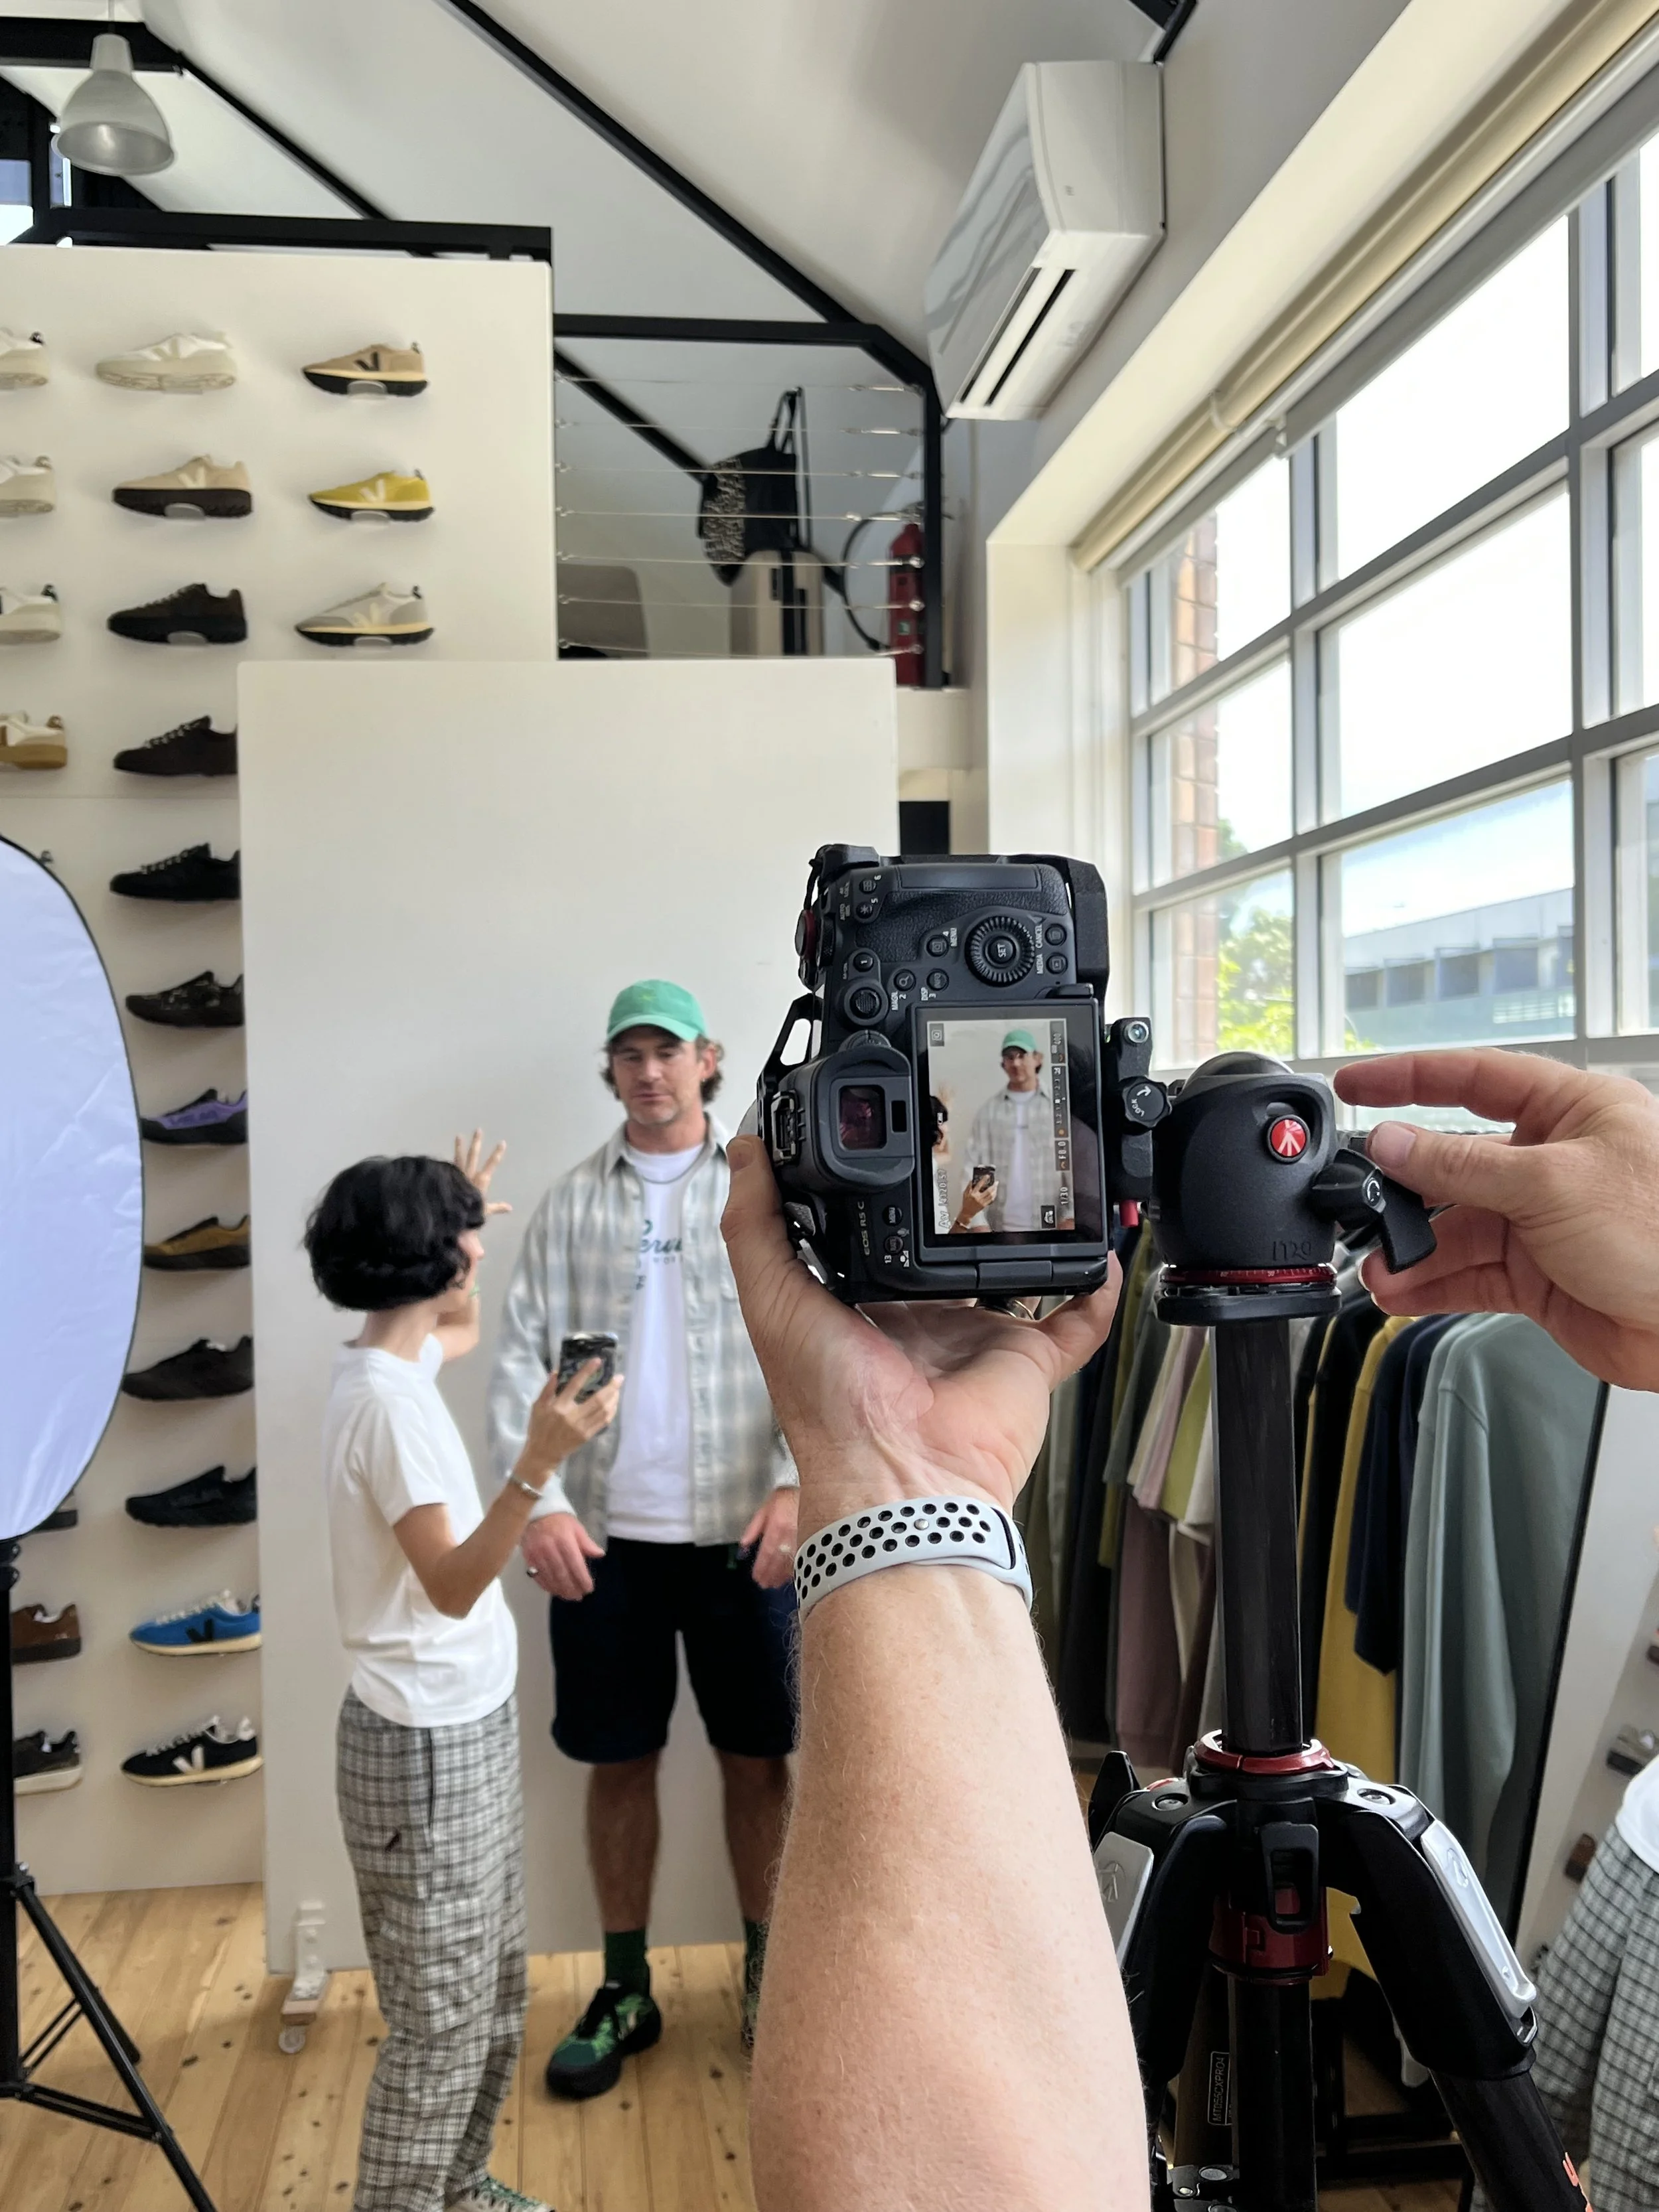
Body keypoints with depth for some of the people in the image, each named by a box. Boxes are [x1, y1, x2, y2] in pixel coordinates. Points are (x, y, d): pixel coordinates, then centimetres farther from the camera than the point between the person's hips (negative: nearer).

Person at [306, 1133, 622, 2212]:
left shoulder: (398, 1362, 5)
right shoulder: (388, 1401, -23)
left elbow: (462, 1331, 31)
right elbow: (451, 1587, -29)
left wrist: (463, 1207, 25)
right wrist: (538, 1464, -41)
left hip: (467, 1727, 10)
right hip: (427, 1746, -10)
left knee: (494, 2001, 22)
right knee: (443, 2026, 3)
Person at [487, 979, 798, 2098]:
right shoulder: (572, 1203, 4)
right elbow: (524, 1360, 0)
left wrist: (795, 1483, -14)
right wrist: (541, 1501, -11)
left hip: (742, 1532, -1)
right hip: (605, 1535, 1)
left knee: (759, 1755, 10)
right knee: (620, 1761, 12)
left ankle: (766, 1968, 31)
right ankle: (626, 1987, 29)